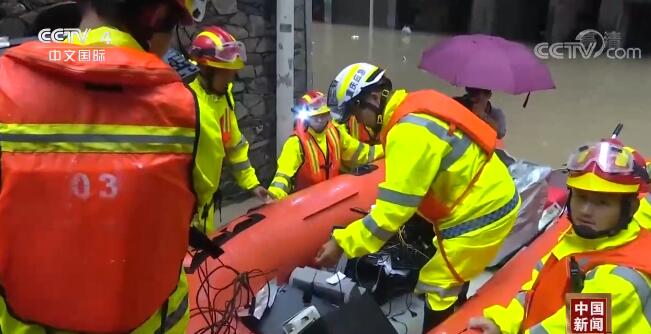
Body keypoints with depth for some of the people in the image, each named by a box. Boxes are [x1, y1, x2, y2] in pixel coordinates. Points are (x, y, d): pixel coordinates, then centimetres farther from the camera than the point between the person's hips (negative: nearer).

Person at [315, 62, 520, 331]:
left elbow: (396, 206, -27)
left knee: (437, 288, 0)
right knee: (453, 277, 25)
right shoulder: (417, 105, 2)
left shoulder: (409, 130, -27)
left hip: (480, 212, -10)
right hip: (491, 198, 10)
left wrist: (343, 243, -22)